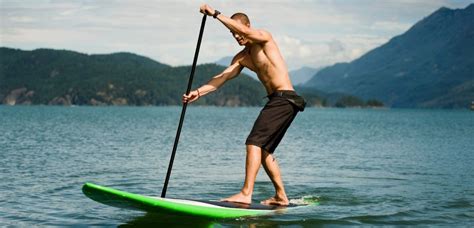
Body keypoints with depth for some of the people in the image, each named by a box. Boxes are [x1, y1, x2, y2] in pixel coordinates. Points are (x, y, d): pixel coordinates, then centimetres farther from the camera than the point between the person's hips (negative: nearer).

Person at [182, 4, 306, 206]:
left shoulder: (264, 37, -5)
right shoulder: (241, 58, 16)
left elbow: (245, 31, -26)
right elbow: (222, 78, 7)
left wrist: (216, 14, -25)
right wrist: (199, 92, -6)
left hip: (285, 99, -9)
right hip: (276, 101, 9)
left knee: (254, 142, -17)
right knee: (263, 150, 12)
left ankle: (246, 194, -22)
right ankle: (281, 196, 18)